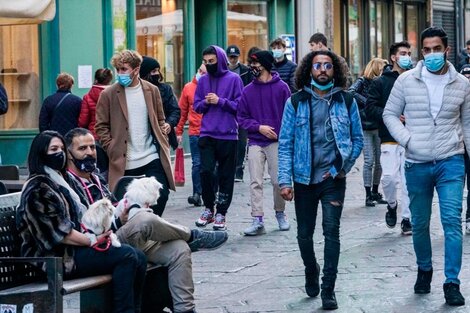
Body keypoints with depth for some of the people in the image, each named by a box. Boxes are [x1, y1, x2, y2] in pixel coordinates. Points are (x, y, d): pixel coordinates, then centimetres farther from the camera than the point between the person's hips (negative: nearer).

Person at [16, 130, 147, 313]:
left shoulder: (59, 181, 21)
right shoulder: (38, 188, -9)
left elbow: (78, 219, 20)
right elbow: (57, 230, -16)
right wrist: (92, 240, -14)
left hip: (71, 248, 9)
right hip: (54, 257, -9)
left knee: (138, 258, -8)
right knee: (126, 256, -22)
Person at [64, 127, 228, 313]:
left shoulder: (98, 181, 22)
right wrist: (119, 222, -21)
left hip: (134, 241, 9)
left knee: (179, 248, -13)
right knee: (145, 219, -32)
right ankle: (192, 237, -4)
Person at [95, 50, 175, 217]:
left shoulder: (152, 90, 7)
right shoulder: (109, 94, -1)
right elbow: (101, 126, 1)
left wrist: (163, 143, 5)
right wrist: (112, 150, -9)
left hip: (152, 157, 2)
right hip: (124, 162, -2)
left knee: (161, 194, -5)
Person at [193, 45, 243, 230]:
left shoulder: (233, 79, -1)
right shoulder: (203, 80, 10)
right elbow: (196, 106, 14)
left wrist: (220, 101, -13)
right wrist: (206, 102, -6)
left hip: (228, 136, -2)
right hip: (207, 135, 2)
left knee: (226, 176, 3)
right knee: (206, 171, -9)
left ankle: (221, 213, 13)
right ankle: (209, 208, 10)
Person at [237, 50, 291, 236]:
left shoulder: (281, 87, -1)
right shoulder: (248, 91, 7)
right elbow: (241, 117, 7)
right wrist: (259, 127, -9)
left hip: (277, 142, -2)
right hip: (256, 142, 2)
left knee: (278, 181, 3)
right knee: (255, 182, -4)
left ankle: (280, 214, 24)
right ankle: (257, 220, -5)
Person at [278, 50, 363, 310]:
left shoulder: (346, 101, 2)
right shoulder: (296, 102, -1)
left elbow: (358, 139, 7)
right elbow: (285, 144, -2)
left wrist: (343, 167, -5)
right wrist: (285, 180, -9)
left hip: (333, 179, -1)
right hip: (304, 179, 1)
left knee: (331, 231, -9)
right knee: (304, 233, 11)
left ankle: (328, 289, -4)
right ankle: (311, 271, 39)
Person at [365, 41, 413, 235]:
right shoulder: (380, 83, 4)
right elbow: (370, 110, -2)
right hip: (389, 140, -2)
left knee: (409, 181, 0)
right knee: (389, 177, -13)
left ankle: (407, 219, 11)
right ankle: (392, 205, 17)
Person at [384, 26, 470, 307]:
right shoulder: (406, 81, 0)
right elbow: (390, 114, 7)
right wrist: (406, 139, -9)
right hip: (417, 165, 1)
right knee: (420, 224, 11)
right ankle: (424, 270, 33)